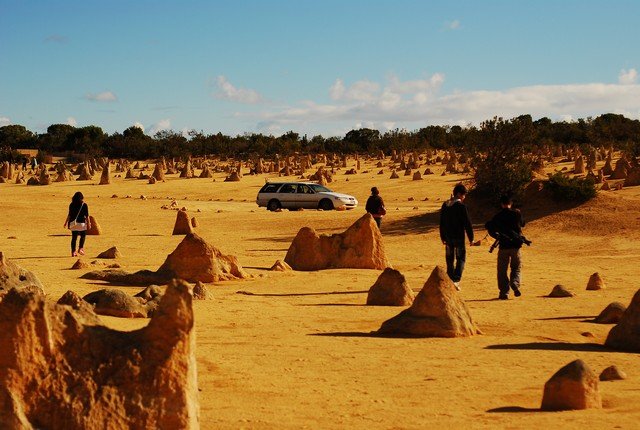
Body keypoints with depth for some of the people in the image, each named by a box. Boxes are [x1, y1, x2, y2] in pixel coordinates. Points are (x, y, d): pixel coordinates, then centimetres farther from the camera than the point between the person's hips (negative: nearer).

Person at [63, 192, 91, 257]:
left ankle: (73, 252, 5)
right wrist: (89, 223, 2)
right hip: (81, 223, -2)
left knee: (74, 238, 6)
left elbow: (69, 215, 0)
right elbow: (87, 215, -5)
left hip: (73, 223, 2)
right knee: (83, 236, 18)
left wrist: (66, 222, 8)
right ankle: (81, 248, 7)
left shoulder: (71, 205, 1)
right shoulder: (84, 205, -5)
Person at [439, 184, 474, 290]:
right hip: (458, 237, -6)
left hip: (448, 237, 6)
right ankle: (456, 280, -12)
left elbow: (442, 222, 14)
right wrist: (471, 237, -4)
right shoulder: (461, 206, -13)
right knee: (461, 258, 2)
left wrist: (443, 237, 22)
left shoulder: (445, 205, 7)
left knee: (450, 259, 14)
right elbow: (467, 223, -12)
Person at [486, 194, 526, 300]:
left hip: (503, 245, -1)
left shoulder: (498, 216, -2)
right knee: (516, 267, 16)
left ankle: (504, 292, 2)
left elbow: (490, 229, -2)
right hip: (516, 245, 1)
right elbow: (522, 224, 16)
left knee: (502, 270, 7)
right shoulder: (517, 213, 0)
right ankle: (515, 283, -11)